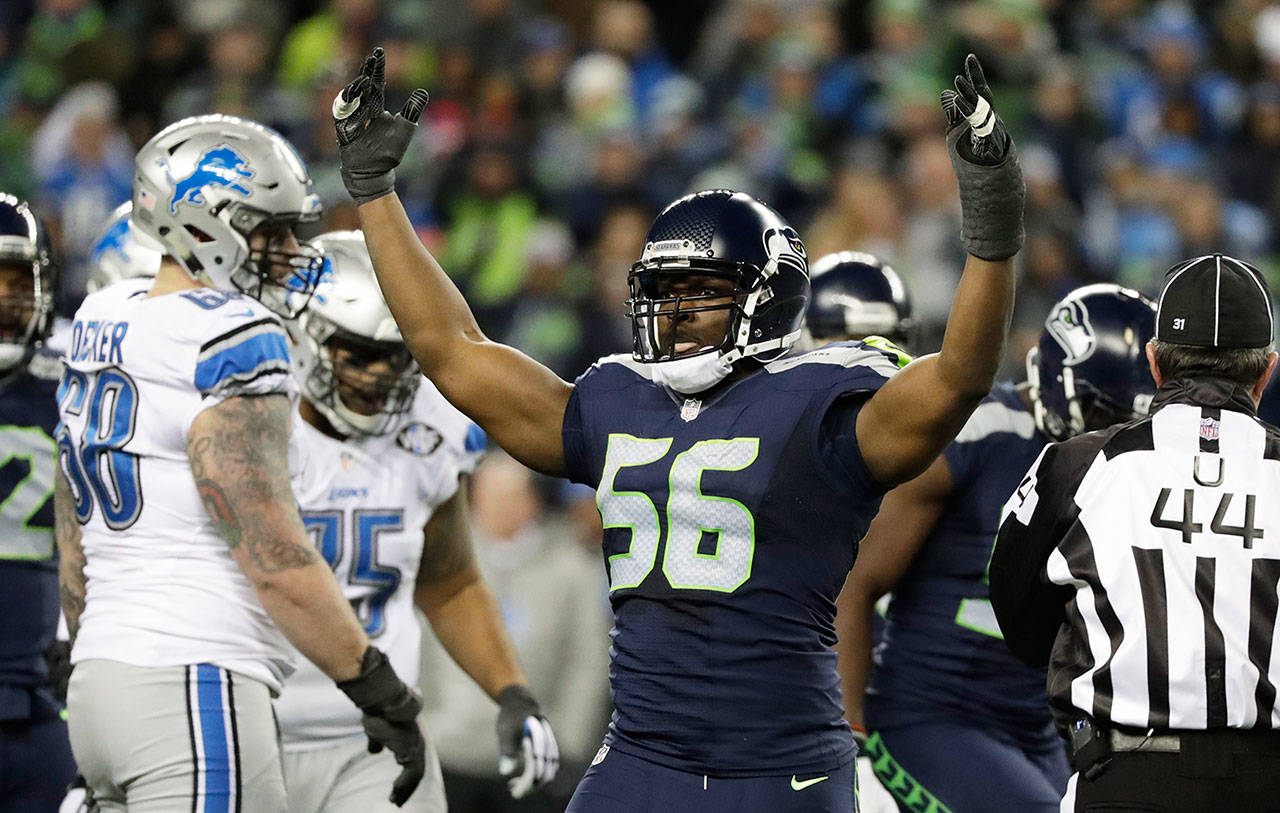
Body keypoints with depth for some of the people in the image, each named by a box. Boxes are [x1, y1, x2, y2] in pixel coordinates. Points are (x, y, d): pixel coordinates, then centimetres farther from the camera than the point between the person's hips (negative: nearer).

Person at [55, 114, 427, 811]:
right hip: (195, 699, -9)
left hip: (99, 680, 9)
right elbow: (277, 563, -16)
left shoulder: (100, 325, 15)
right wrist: (382, 695, -10)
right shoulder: (229, 344, -12)